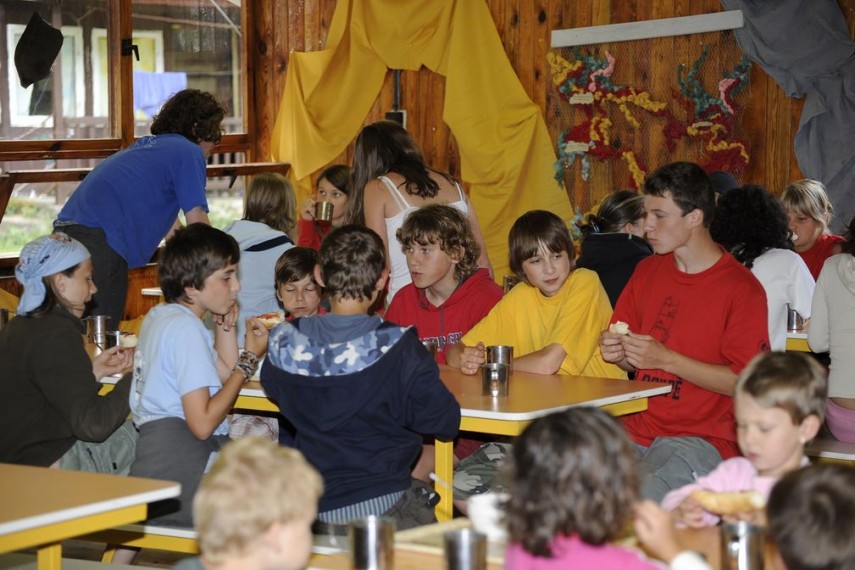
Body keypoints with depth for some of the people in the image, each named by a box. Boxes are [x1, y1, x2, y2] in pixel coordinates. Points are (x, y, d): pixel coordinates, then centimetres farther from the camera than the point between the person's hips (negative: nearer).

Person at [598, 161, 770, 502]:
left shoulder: (741, 288, -6)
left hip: (703, 440, -5)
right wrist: (618, 353, -2)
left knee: (639, 498, -33)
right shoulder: (646, 272, 14)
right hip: (636, 430, 6)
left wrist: (666, 359, -17)